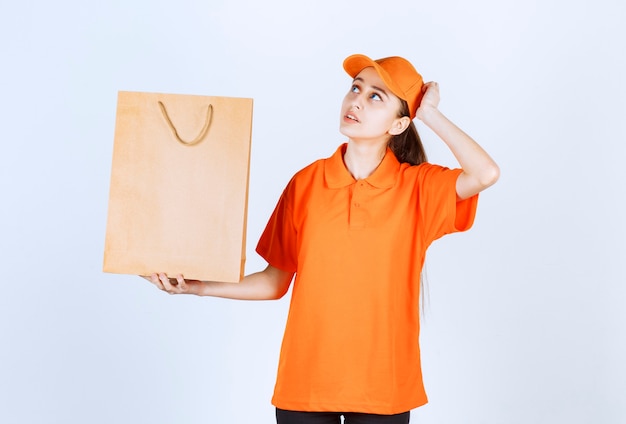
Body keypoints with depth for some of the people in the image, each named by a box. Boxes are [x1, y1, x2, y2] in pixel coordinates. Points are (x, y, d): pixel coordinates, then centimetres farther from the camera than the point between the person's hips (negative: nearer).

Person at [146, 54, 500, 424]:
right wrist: (197, 286, -6)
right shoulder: (306, 183, -2)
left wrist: (430, 114, -14)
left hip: (383, 385, -1)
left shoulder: (418, 186, -5)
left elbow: (486, 174, -25)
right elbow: (275, 282, 3)